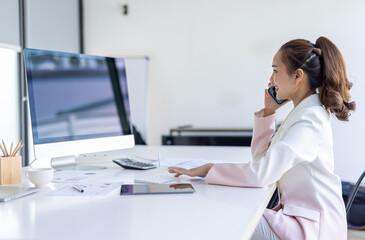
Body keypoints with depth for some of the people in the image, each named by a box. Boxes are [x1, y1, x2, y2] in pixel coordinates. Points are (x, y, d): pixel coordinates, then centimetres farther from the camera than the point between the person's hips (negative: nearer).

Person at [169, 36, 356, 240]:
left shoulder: (309, 120, -20)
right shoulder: (306, 112, 11)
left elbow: (261, 173, -29)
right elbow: (261, 157, 16)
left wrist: (208, 170, -19)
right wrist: (268, 112, 9)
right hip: (297, 214, 9)